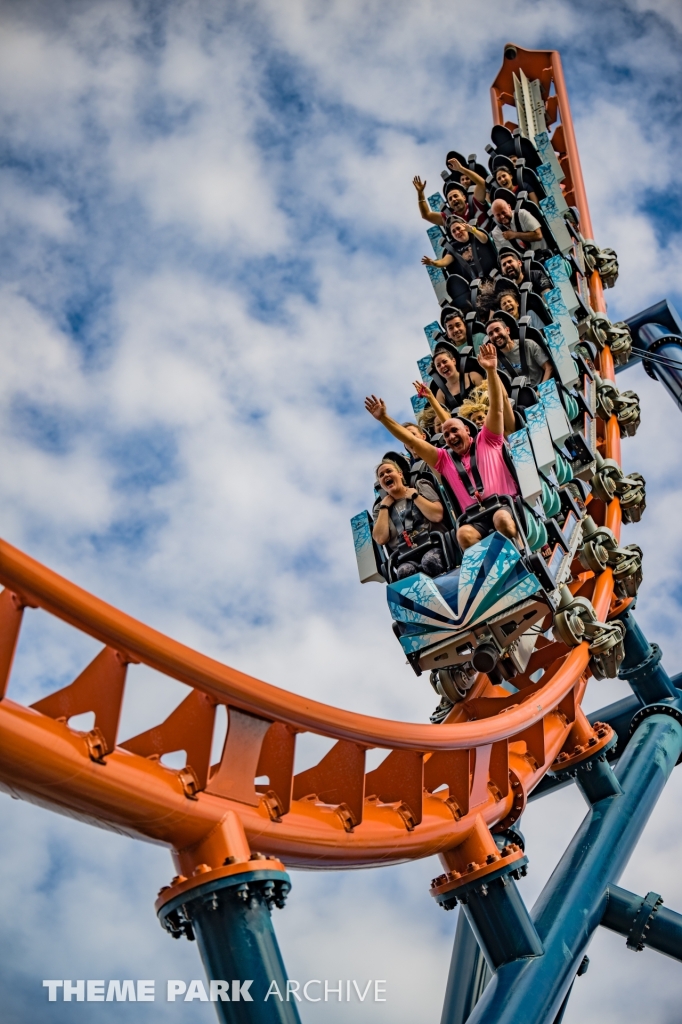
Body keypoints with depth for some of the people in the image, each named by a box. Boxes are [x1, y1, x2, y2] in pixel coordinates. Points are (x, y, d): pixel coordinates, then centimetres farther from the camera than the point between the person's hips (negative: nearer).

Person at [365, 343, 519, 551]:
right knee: (464, 535, -33)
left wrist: (491, 371, -6)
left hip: (503, 504, -2)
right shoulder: (445, 458, 24)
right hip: (475, 516, 2)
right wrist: (384, 418, 12)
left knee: (502, 519, -38)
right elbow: (412, 441, 20)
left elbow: (496, 409, 7)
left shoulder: (487, 441, 18)